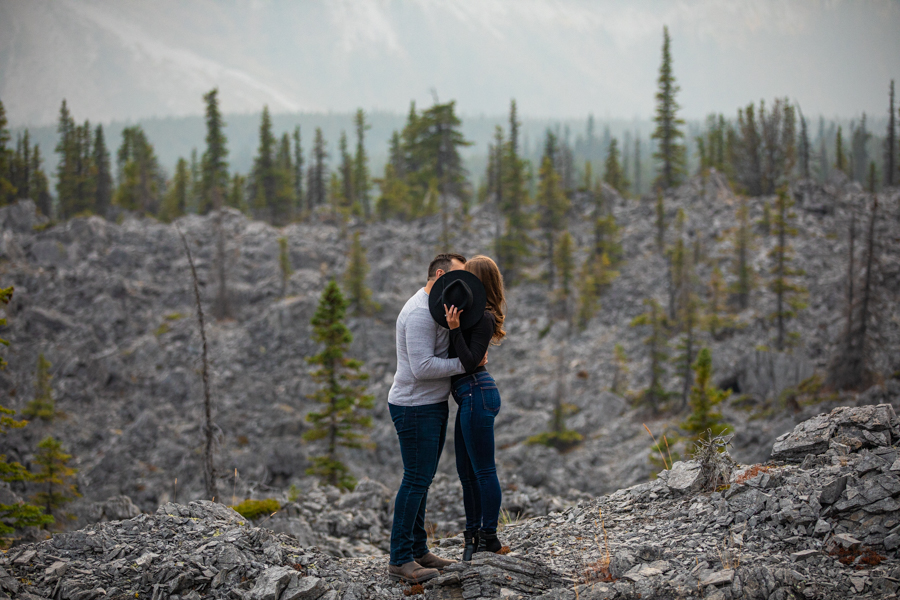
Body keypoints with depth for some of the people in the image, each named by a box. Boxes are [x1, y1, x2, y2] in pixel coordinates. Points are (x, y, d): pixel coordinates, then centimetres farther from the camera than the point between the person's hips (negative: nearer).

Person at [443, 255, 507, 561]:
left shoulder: (483, 319, -15)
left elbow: (470, 363, -18)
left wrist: (454, 329, -24)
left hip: (477, 395, -10)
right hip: (470, 396, 10)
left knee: (482, 469, -3)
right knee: (466, 470, 14)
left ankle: (489, 537, 4)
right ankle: (473, 534, 22)